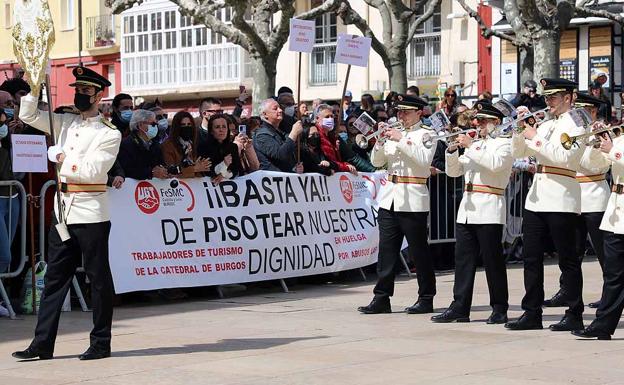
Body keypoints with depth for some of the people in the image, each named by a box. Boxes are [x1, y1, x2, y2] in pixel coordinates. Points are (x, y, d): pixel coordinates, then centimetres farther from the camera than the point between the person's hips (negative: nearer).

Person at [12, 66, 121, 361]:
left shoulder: (110, 134, -5)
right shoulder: (66, 123, 13)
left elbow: (91, 170, -16)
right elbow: (28, 115, 11)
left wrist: (60, 157, -6)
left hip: (90, 215, -6)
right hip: (63, 212, 6)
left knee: (98, 278, 2)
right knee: (55, 278, 8)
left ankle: (101, 344, 11)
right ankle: (42, 344, 12)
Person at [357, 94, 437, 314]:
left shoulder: (426, 135, 0)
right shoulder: (394, 134, 16)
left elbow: (424, 159, -18)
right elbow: (376, 162, 12)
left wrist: (401, 140, -17)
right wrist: (381, 141, -4)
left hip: (413, 203, -5)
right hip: (390, 199, 5)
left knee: (419, 251, 1)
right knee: (386, 250, 3)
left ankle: (426, 299, 9)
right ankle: (382, 298, 5)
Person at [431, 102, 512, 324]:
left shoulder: (504, 143, 0)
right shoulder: (474, 143, 20)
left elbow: (495, 164, -20)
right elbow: (454, 172, 17)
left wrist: (470, 146, -16)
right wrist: (453, 151, 0)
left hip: (489, 211, -7)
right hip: (467, 210, 7)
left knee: (492, 260, -3)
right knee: (463, 260, 4)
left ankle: (500, 310, 4)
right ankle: (460, 308, 6)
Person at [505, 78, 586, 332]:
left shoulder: (575, 124, -4)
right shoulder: (545, 126, 18)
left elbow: (563, 156, -20)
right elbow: (518, 152, 17)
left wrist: (535, 138, -15)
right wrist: (521, 129, 1)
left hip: (561, 201, -8)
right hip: (536, 199, 8)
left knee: (567, 259, -1)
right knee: (531, 258, 7)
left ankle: (574, 315, 5)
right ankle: (532, 313, 12)